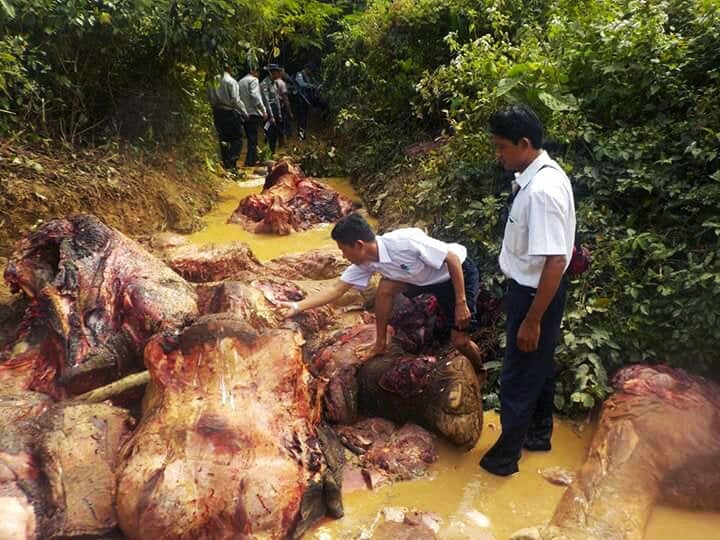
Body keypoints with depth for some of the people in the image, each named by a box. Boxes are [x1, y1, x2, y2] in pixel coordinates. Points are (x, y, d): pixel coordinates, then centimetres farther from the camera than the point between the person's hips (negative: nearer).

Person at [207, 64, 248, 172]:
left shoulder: (212, 82, 5)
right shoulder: (231, 81, -11)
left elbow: (209, 98, 6)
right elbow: (235, 100, -14)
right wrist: (244, 112, -4)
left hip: (217, 112, 6)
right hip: (230, 112, -6)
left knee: (223, 138, 13)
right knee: (237, 138, 2)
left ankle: (226, 163, 15)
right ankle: (231, 161, -12)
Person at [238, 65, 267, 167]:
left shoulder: (240, 82, 16)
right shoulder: (253, 80, -6)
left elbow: (238, 97, 13)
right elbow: (255, 96, -19)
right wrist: (263, 110, -16)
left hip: (244, 113, 7)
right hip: (253, 113, -7)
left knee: (250, 137, 17)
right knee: (253, 138, -4)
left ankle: (253, 158, 25)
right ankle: (250, 161, -6)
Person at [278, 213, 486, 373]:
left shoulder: (405, 242, -36)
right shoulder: (365, 263, -14)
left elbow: (453, 258, -29)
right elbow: (337, 290, -9)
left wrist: (461, 303, -27)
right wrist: (297, 306, -16)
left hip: (459, 271, -6)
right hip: (427, 279, 6)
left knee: (459, 339, -10)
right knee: (385, 288, -14)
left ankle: (480, 372, 22)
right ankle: (381, 342, 5)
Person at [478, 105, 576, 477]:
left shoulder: (541, 191, -30)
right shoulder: (541, 175, 1)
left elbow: (556, 261, -30)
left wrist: (532, 320, -24)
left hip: (534, 293, -10)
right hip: (534, 288, 10)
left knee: (518, 376, 7)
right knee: (539, 365, 24)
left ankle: (506, 453, 27)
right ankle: (539, 433, 45)